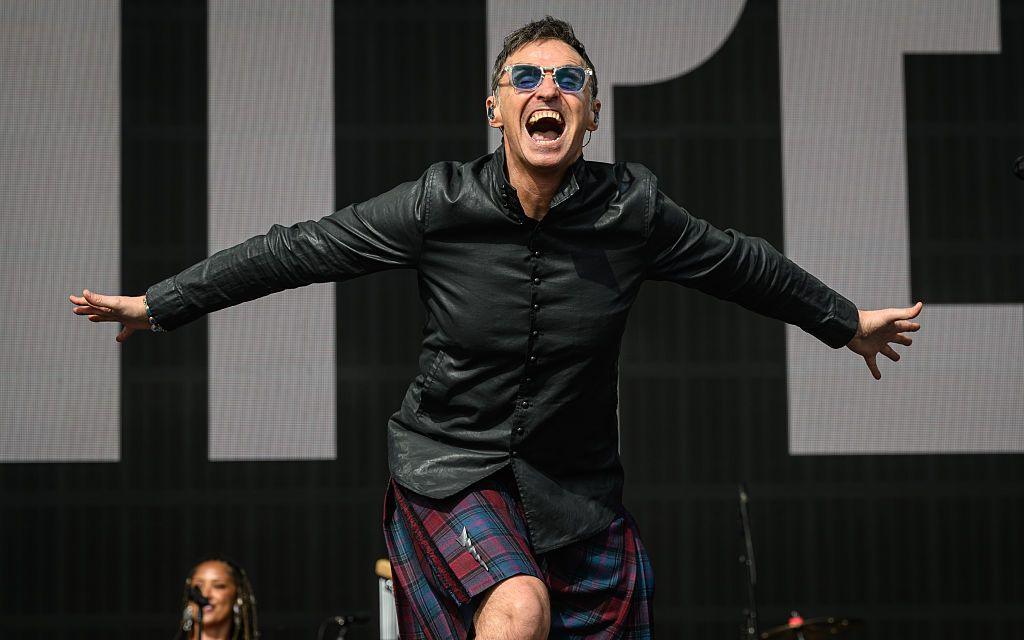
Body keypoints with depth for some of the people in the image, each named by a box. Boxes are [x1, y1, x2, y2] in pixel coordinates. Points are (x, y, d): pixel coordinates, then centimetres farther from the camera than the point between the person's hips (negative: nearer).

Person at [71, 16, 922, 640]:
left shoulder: (632, 211, -8)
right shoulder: (442, 205, -12)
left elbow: (741, 263, 9)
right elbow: (300, 251, -5)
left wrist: (848, 322, 22)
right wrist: (157, 306, -2)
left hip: (575, 484, 3)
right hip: (453, 468, -3)